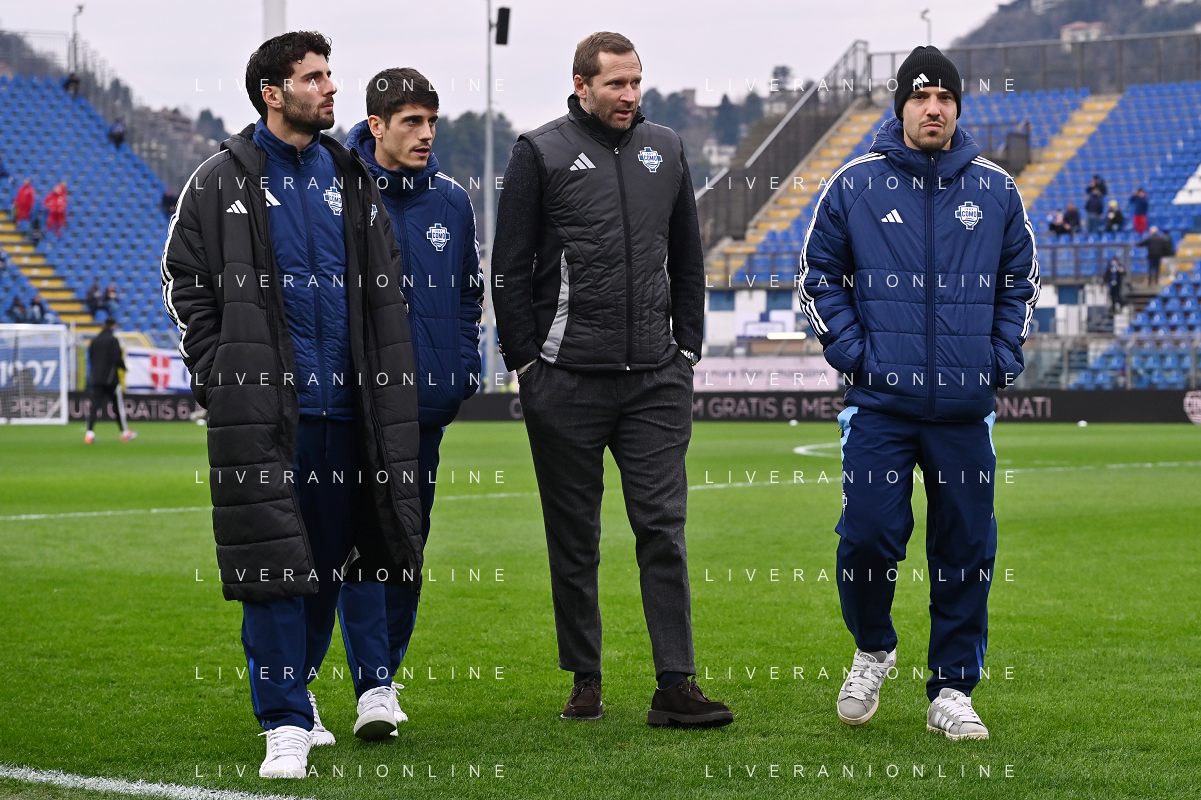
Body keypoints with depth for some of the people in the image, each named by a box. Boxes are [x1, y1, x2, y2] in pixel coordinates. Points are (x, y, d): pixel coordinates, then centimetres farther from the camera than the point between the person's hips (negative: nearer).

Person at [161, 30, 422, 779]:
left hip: (343, 401, 4)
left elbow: (385, 290, 20)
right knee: (274, 556, -7)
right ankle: (287, 723, -3)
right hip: (262, 404, -4)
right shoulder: (220, 183, 1)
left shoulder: (352, 180, 15)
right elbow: (184, 282, 4)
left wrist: (384, 376, 11)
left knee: (339, 549, 9)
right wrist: (222, 373, -3)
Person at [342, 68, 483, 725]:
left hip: (428, 400, 5)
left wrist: (465, 367, 9)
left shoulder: (451, 201, 9)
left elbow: (470, 293, 19)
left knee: (409, 540, 10)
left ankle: (386, 674, 21)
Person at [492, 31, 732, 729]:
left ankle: (675, 686, -3)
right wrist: (526, 361, -4)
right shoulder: (542, 153, -1)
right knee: (575, 537, 6)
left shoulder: (665, 149, 11)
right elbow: (510, 268, 0)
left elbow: (688, 259, 19)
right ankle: (585, 681, 17)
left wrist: (688, 346, 11)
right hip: (568, 383, -2)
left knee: (664, 527, -3)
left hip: (657, 380, 3)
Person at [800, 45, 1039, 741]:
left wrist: (1002, 359, 6)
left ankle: (953, 691, 14)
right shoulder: (854, 186, 1)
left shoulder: (995, 189, 7)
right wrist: (853, 355, -1)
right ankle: (873, 650, 19)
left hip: (967, 408, 2)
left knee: (966, 550, 3)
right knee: (869, 533, -9)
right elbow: (820, 276, 8)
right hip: (880, 404, -2)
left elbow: (1021, 279, 16)